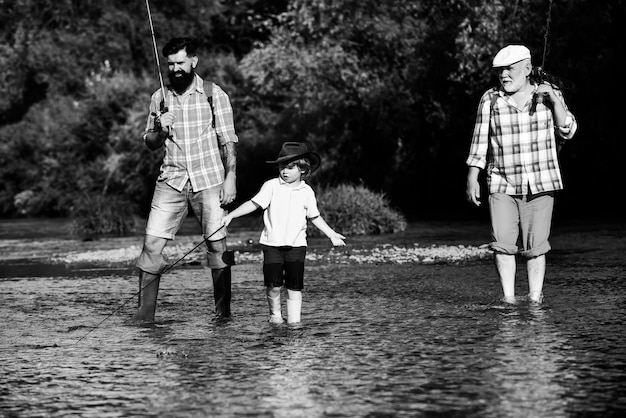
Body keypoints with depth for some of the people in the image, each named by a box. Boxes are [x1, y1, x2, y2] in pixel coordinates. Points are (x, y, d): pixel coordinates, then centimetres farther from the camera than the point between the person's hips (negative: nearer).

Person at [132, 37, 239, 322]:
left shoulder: (214, 95, 2)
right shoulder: (159, 98, 10)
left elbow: (228, 140, 2)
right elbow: (150, 144, 15)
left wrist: (231, 177, -7)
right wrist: (159, 130, -6)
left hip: (209, 181, -2)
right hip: (171, 180, 2)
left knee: (217, 245, -3)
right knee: (152, 243, -7)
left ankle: (223, 310, 9)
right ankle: (145, 312, -3)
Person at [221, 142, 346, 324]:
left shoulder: (307, 192, 6)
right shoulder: (271, 186, -1)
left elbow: (314, 217, 16)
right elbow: (254, 204, -3)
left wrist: (331, 234, 14)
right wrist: (230, 215, -13)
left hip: (296, 245, 1)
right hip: (272, 243, -1)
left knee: (295, 285, -2)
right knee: (273, 284, -5)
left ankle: (294, 319, 3)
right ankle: (275, 314, 18)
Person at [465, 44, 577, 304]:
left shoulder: (549, 94, 4)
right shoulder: (490, 100, 2)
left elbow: (567, 132, -2)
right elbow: (480, 141, 5)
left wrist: (555, 102, -15)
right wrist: (472, 178, 1)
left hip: (540, 185, 0)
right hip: (502, 185, 0)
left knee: (535, 247, -2)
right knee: (503, 243, -11)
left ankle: (535, 299, 6)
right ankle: (508, 299, -5)